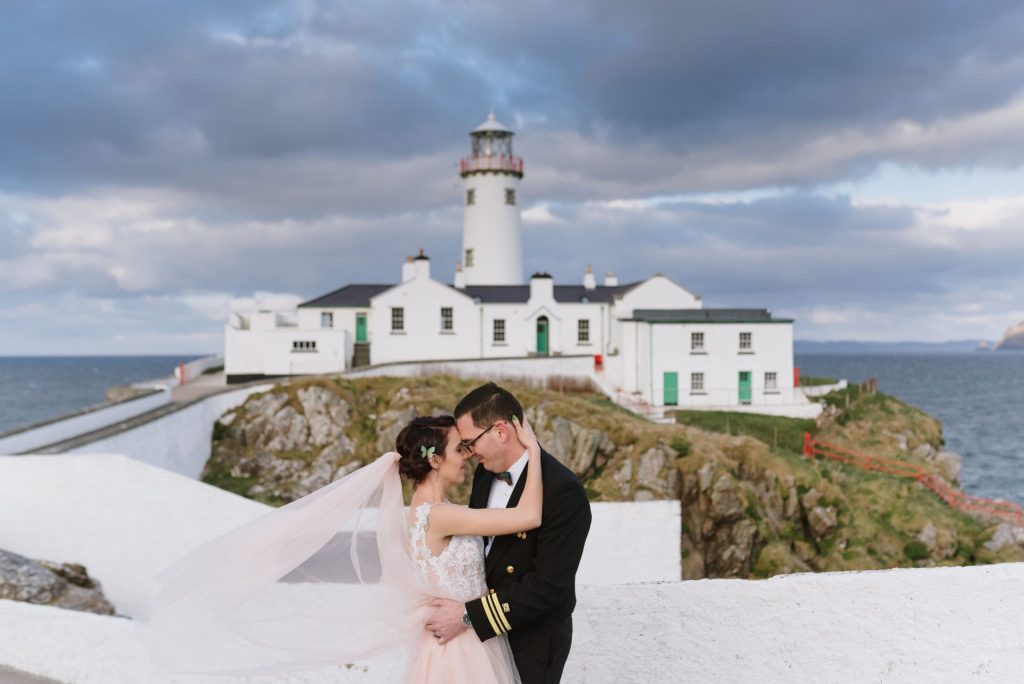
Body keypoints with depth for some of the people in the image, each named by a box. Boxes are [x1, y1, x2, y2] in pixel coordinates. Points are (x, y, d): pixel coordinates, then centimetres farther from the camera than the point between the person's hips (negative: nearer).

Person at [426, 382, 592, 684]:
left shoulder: (563, 491, -26)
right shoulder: (486, 471, -2)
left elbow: (548, 585, -27)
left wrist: (469, 616, -26)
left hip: (532, 642, -7)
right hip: (485, 631, 7)